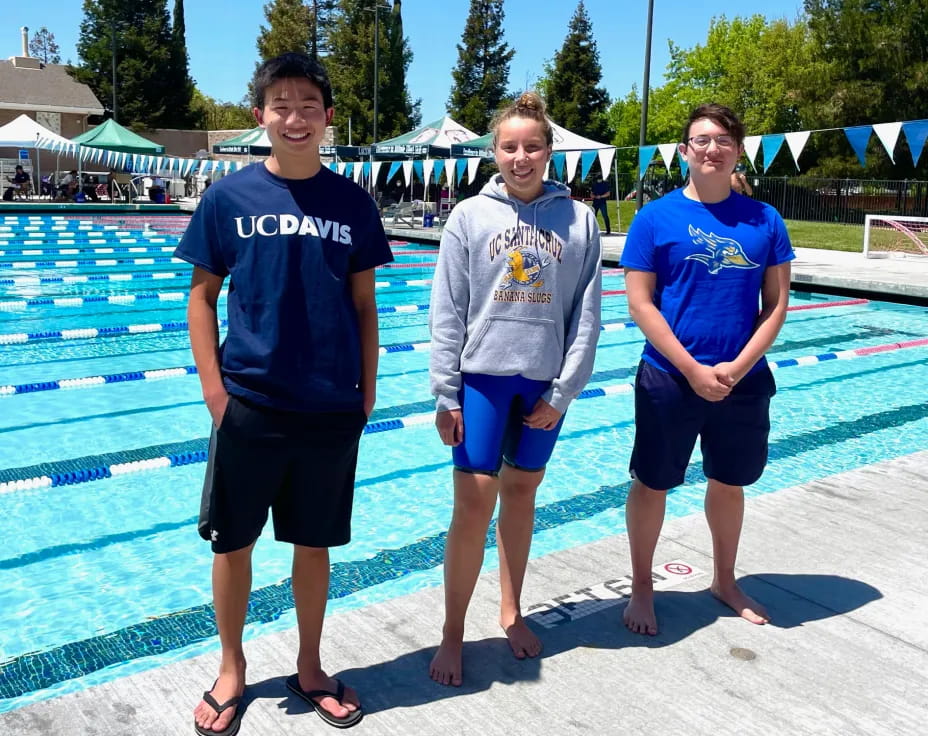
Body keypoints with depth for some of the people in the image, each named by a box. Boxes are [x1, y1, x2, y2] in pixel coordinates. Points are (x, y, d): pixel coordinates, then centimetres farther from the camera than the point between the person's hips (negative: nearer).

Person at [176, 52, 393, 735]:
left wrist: (366, 390, 4)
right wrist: (214, 388, -6)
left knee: (315, 542, 13)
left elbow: (364, 305, 6)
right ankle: (232, 668, 33)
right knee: (233, 541, 11)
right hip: (248, 404, 0)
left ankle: (310, 667, 33)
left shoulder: (353, 203, 1)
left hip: (332, 409, 1)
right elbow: (202, 296, 2)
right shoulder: (229, 197, -2)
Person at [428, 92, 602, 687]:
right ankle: (453, 633, 13)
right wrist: (446, 394, -7)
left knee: (522, 494, 14)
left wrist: (563, 392, -4)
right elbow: (447, 312, -3)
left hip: (546, 383, 2)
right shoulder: (470, 215, -2)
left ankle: (512, 611, 32)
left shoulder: (579, 219, 1)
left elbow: (587, 314, 0)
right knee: (474, 503, -3)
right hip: (483, 375, -2)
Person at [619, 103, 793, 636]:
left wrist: (737, 367, -12)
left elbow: (777, 304, 1)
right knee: (652, 484, 7)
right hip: (669, 378, -3)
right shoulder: (656, 217, -6)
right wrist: (693, 370, -15)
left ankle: (725, 581, 38)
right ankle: (642, 587, 26)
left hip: (744, 381, 3)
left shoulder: (765, 220, 2)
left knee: (730, 483, 17)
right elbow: (640, 303, -10)